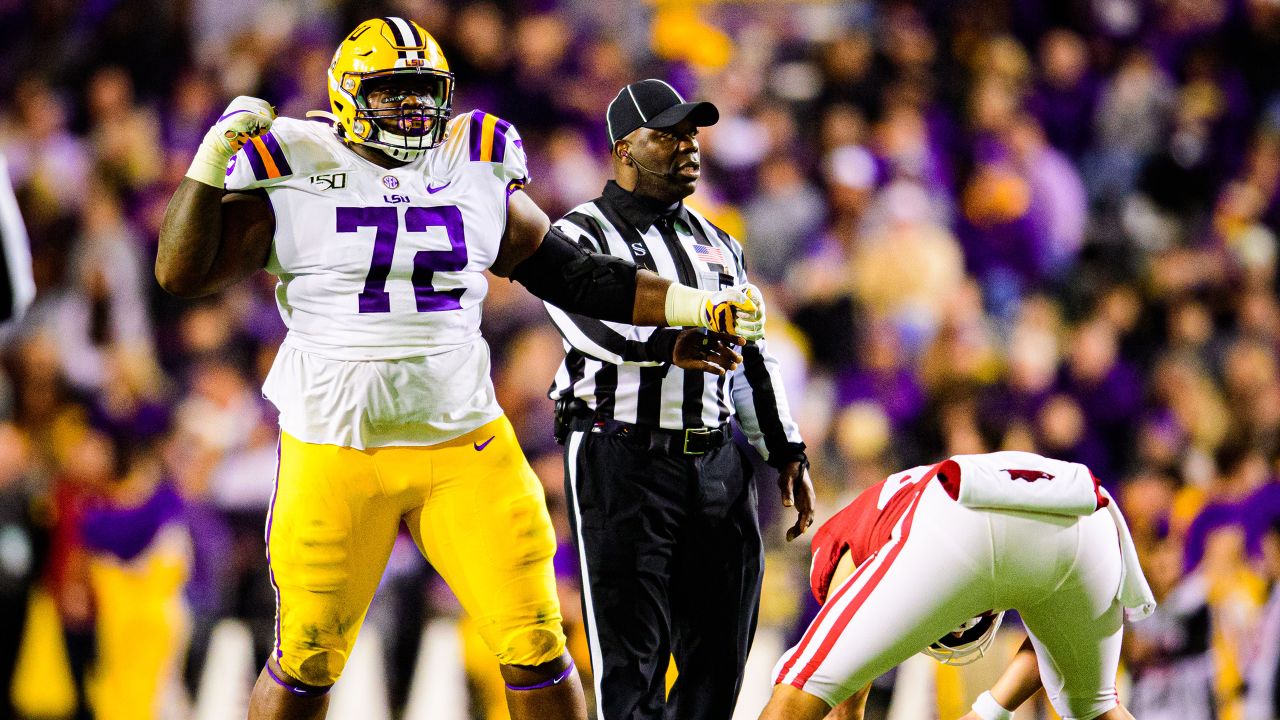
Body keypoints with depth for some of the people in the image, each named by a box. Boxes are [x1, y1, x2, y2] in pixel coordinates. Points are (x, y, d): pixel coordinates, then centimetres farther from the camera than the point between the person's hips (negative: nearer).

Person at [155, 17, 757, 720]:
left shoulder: (479, 174, 7)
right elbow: (182, 272, -5)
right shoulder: (295, 176, -2)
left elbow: (569, 274, 16)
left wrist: (695, 307, 13)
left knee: (536, 651, 0)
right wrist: (214, 154, -14)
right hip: (335, 449, -2)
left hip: (465, 449, 2)